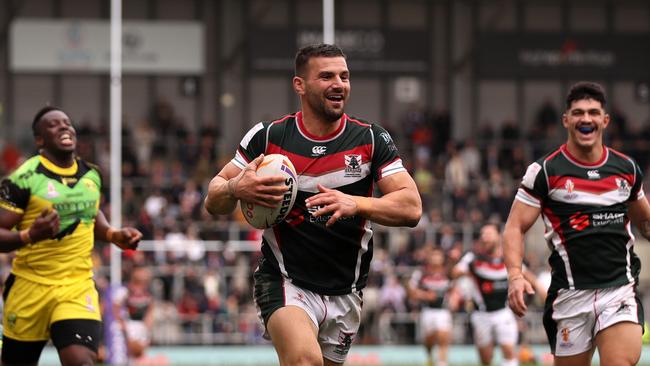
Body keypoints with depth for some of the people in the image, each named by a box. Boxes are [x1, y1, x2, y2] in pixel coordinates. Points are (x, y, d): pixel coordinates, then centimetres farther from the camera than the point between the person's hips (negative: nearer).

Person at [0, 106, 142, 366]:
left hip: (78, 287, 3)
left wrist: (113, 235, 8)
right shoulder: (24, 178, -11)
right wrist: (29, 236, -31)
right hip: (31, 286, -3)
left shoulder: (91, 175, 7)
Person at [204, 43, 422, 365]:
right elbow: (214, 202, 2)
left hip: (345, 292, 3)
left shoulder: (371, 140, -1)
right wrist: (235, 188, -22)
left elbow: (411, 208, -9)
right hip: (284, 282, -3)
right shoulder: (268, 137, -3)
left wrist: (355, 204, -26)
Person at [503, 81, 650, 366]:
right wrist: (515, 275, -18)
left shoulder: (627, 168, 10)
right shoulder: (544, 172, 0)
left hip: (620, 289, 1)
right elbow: (515, 227, -2)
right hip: (570, 293, -1)